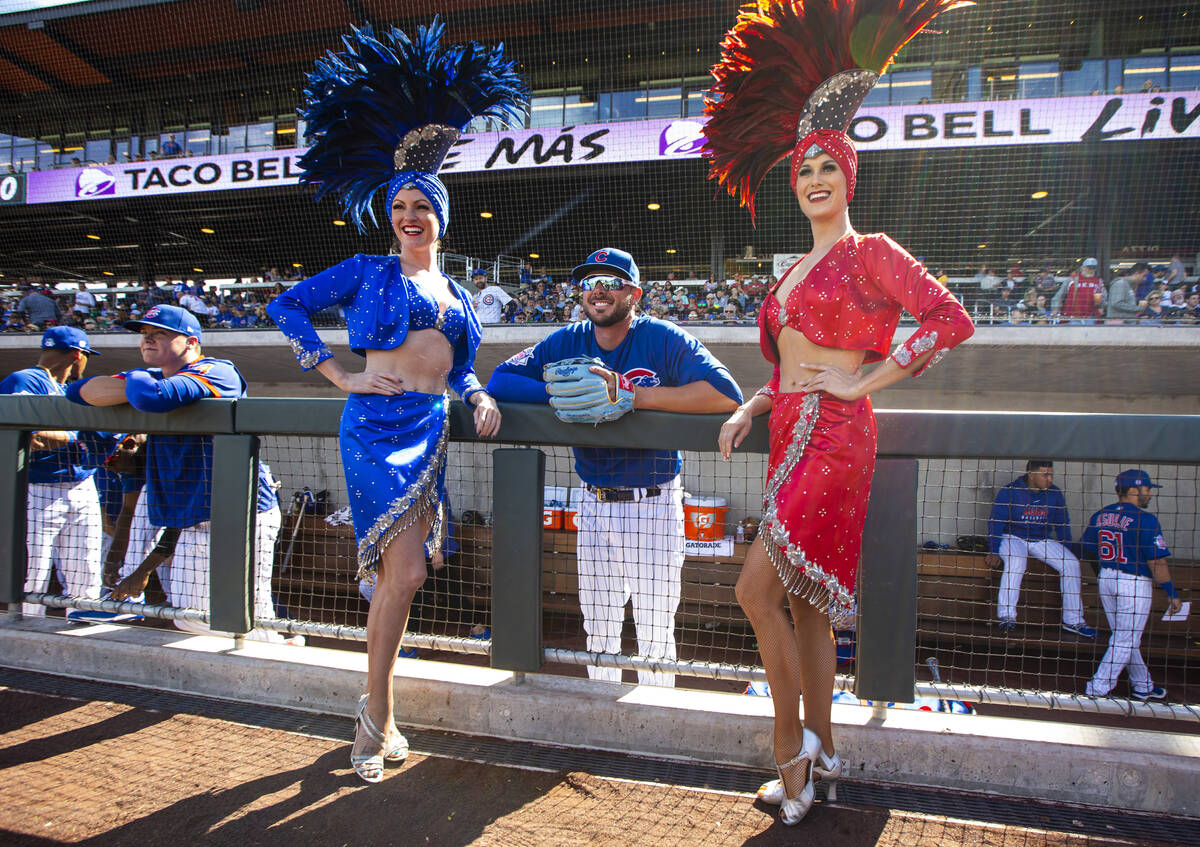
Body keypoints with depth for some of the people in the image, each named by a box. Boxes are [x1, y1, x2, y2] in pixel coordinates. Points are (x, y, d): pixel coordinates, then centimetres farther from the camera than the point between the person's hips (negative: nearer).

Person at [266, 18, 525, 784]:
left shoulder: (456, 294, 20)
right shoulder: (369, 272, 7)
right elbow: (288, 306, 5)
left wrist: (479, 397, 2)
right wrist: (341, 376, -2)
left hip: (433, 429, 5)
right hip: (379, 425, -5)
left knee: (398, 574, 6)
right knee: (405, 573, -13)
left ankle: (376, 713, 20)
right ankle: (379, 715, 4)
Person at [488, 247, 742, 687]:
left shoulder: (662, 338, -10)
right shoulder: (567, 342, 4)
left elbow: (727, 394, -23)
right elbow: (500, 380, -1)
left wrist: (636, 395, -26)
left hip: (654, 505, -4)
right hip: (594, 503, 4)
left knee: (655, 632, 3)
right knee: (598, 627, 15)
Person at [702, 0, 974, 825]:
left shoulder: (870, 253, -4)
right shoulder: (795, 273, 19)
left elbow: (951, 319, -14)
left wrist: (866, 378, -13)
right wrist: (750, 407, 8)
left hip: (832, 439, -8)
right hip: (793, 439, 8)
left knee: (757, 590, -12)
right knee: (806, 604, 11)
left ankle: (791, 746, 6)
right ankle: (820, 750, 24)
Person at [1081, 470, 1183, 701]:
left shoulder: (1099, 516, 3)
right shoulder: (1145, 519, -17)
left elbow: (1087, 548, 11)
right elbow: (1157, 563, -17)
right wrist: (1172, 593, -8)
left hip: (1106, 579, 7)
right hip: (1135, 584, -7)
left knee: (1123, 637, 18)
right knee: (1126, 641, 3)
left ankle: (1143, 686, 32)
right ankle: (1098, 688, 4)